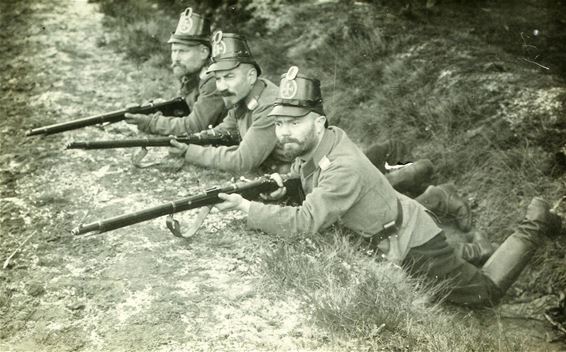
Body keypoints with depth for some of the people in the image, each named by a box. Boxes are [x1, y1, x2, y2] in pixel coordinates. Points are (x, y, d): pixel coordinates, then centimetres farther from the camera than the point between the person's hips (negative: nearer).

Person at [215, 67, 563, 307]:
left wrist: (247, 207, -35)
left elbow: (304, 222, -41)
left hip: (411, 242, -8)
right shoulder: (308, 145, -10)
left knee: (486, 293, 8)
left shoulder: (344, 167, -36)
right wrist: (282, 186, -12)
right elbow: (310, 182, 7)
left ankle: (534, 227, 21)